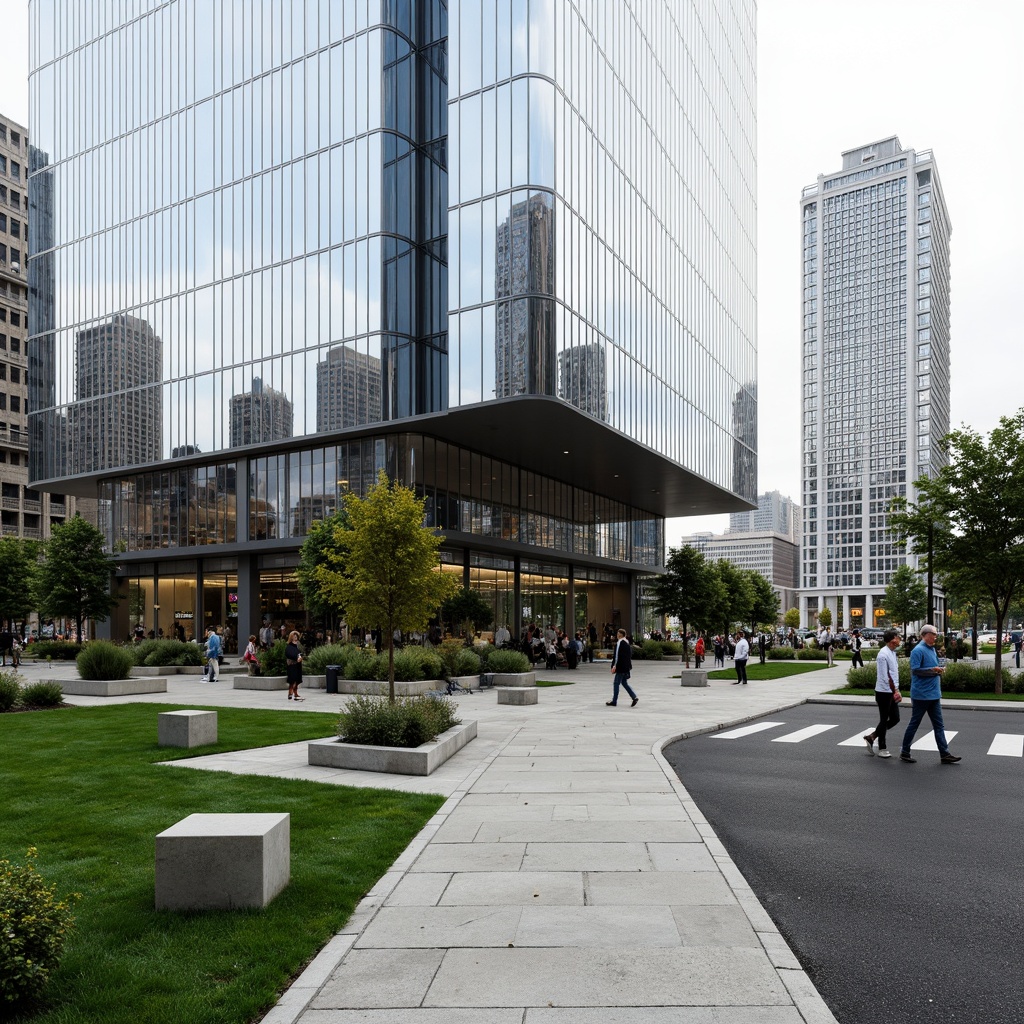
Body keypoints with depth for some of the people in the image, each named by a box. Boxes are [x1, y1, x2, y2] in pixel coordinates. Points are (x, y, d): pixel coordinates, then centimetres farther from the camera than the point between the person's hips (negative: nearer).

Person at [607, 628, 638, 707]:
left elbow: (617, 655, -19)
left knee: (616, 683, -1)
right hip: (627, 667, 9)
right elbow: (630, 655, 18)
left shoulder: (619, 643, -15)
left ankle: (614, 701, 3)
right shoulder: (627, 642, 12)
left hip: (621, 667, -9)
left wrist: (614, 666, -18)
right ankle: (634, 697, 5)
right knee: (624, 682, 16)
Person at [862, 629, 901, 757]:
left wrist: (896, 690, 14)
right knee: (884, 720, 1)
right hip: (884, 692, -9)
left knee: (895, 718, 11)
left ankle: (871, 737, 21)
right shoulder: (883, 654, -18)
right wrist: (895, 691, -19)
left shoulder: (892, 652, 11)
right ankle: (882, 749, 13)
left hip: (892, 692, 9)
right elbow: (886, 677, -21)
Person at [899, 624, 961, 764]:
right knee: (914, 724, 2)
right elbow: (915, 670, -21)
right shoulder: (918, 650, -15)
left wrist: (940, 669, 6)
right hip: (921, 695, -8)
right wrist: (933, 670, -24)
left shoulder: (932, 649, 13)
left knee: (939, 725, 8)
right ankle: (905, 753, 12)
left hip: (934, 695, 9)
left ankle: (944, 754, 11)